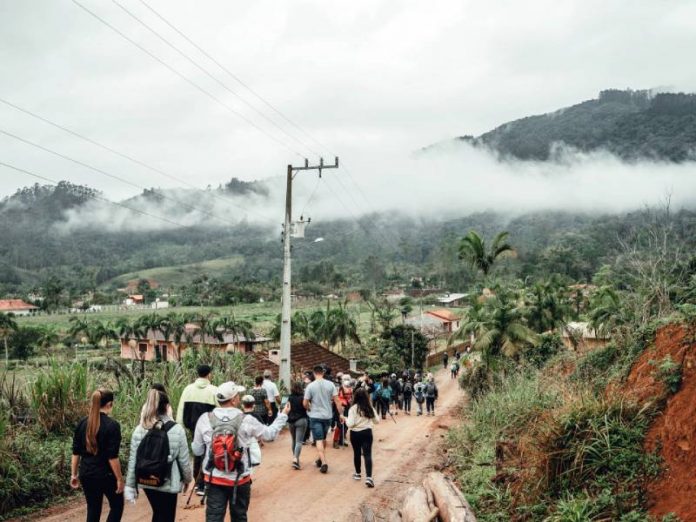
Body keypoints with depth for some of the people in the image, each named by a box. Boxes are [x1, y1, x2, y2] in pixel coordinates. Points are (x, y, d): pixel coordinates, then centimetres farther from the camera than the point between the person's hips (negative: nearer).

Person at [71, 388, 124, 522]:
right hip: (106, 475, -5)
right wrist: (120, 479, -10)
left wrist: (74, 474, 13)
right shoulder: (112, 425, -15)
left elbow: (76, 452, 6)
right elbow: (112, 457, -17)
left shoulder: (82, 423, 3)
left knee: (93, 510, 13)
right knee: (117, 506, 13)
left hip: (86, 475, 5)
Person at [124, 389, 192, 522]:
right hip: (168, 484, -4)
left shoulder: (139, 430, -3)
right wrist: (188, 479, 9)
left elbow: (133, 461, -1)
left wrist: (130, 486, 7)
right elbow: (184, 460, -7)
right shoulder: (177, 430, -13)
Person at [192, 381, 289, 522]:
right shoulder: (246, 421, -11)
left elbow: (197, 451, 0)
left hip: (214, 479, 0)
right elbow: (270, 434, 6)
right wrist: (283, 415, 21)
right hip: (240, 479, 0)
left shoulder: (205, 420, -8)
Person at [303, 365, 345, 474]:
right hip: (327, 416, 3)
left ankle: (324, 463, -15)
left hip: (315, 416, -3)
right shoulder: (330, 384, -3)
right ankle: (320, 459, 35)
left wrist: (310, 409, 13)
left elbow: (305, 403, -8)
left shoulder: (310, 386, -10)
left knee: (319, 440, -3)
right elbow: (336, 400, -4)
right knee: (323, 438, 21)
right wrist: (341, 414, 2)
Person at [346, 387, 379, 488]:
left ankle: (357, 473, 33)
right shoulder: (370, 407, -1)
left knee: (357, 453, 17)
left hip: (355, 433, -1)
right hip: (367, 432, 1)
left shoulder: (353, 408, -12)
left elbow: (350, 424, -17)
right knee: (368, 454, -3)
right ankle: (368, 477, -17)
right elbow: (377, 420, 7)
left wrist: (346, 420, 3)